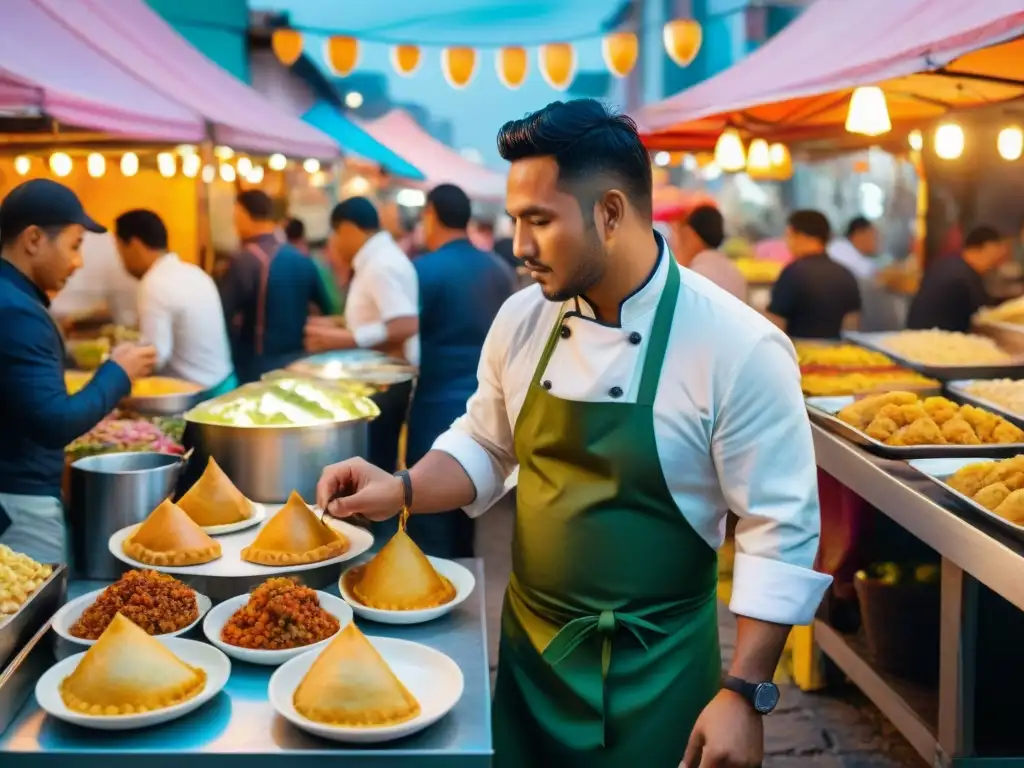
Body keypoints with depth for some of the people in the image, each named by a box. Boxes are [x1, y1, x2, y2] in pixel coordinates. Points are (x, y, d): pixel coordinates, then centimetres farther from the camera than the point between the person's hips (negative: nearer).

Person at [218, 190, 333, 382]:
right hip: (297, 363, 7)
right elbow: (326, 310, 13)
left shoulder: (244, 262, -15)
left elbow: (223, 315, -16)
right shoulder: (303, 260, 7)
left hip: (257, 369, -7)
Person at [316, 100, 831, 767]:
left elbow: (779, 531, -15)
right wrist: (403, 490, -6)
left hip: (655, 671, -5)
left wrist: (745, 694, -15)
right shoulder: (522, 319, -3)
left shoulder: (739, 349, -19)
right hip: (529, 649, 5)